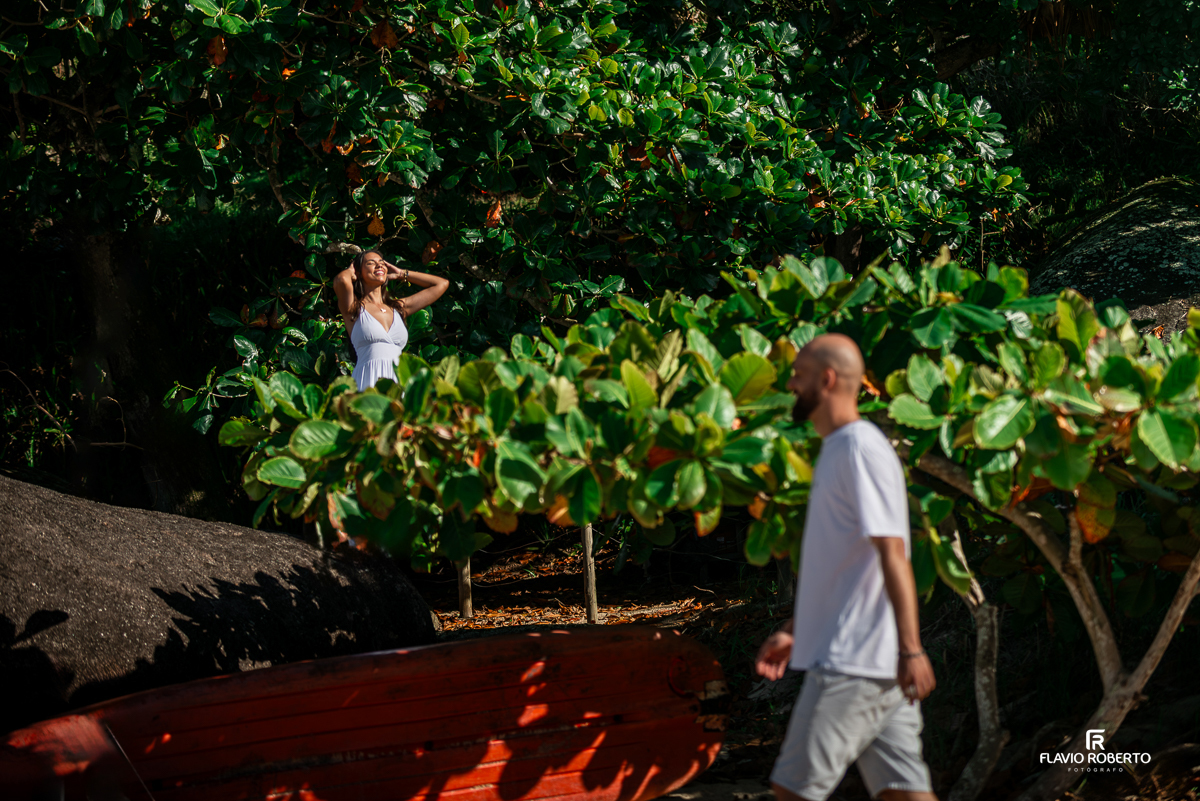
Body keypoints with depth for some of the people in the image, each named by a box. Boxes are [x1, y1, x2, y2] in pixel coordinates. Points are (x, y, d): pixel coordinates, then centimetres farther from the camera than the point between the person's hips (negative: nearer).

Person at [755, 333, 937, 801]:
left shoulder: (861, 449, -12)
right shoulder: (836, 451, 19)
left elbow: (892, 555, -18)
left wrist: (910, 649, -22)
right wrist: (792, 631, 23)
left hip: (852, 664, -10)